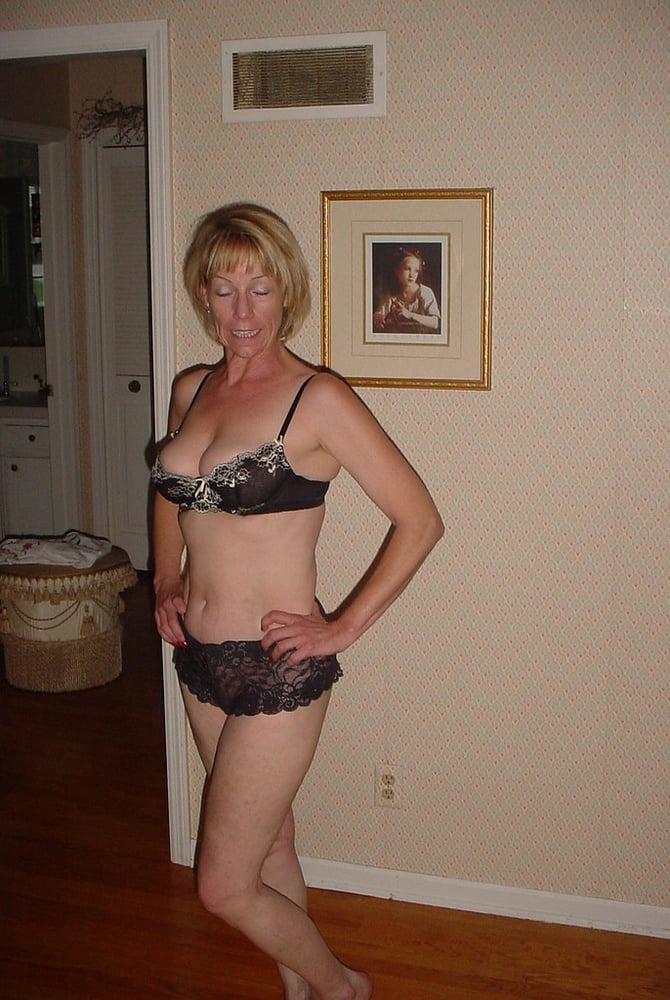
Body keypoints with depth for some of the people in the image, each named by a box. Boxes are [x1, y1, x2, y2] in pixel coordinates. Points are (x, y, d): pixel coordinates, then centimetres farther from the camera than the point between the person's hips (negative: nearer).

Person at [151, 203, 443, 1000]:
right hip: (201, 661, 7)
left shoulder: (318, 400, -15)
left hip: (276, 670, -6)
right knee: (269, 847, 21)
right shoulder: (191, 389, 5)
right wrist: (167, 584, 9)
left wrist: (343, 628, -14)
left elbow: (419, 520, -14)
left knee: (225, 888, 1)